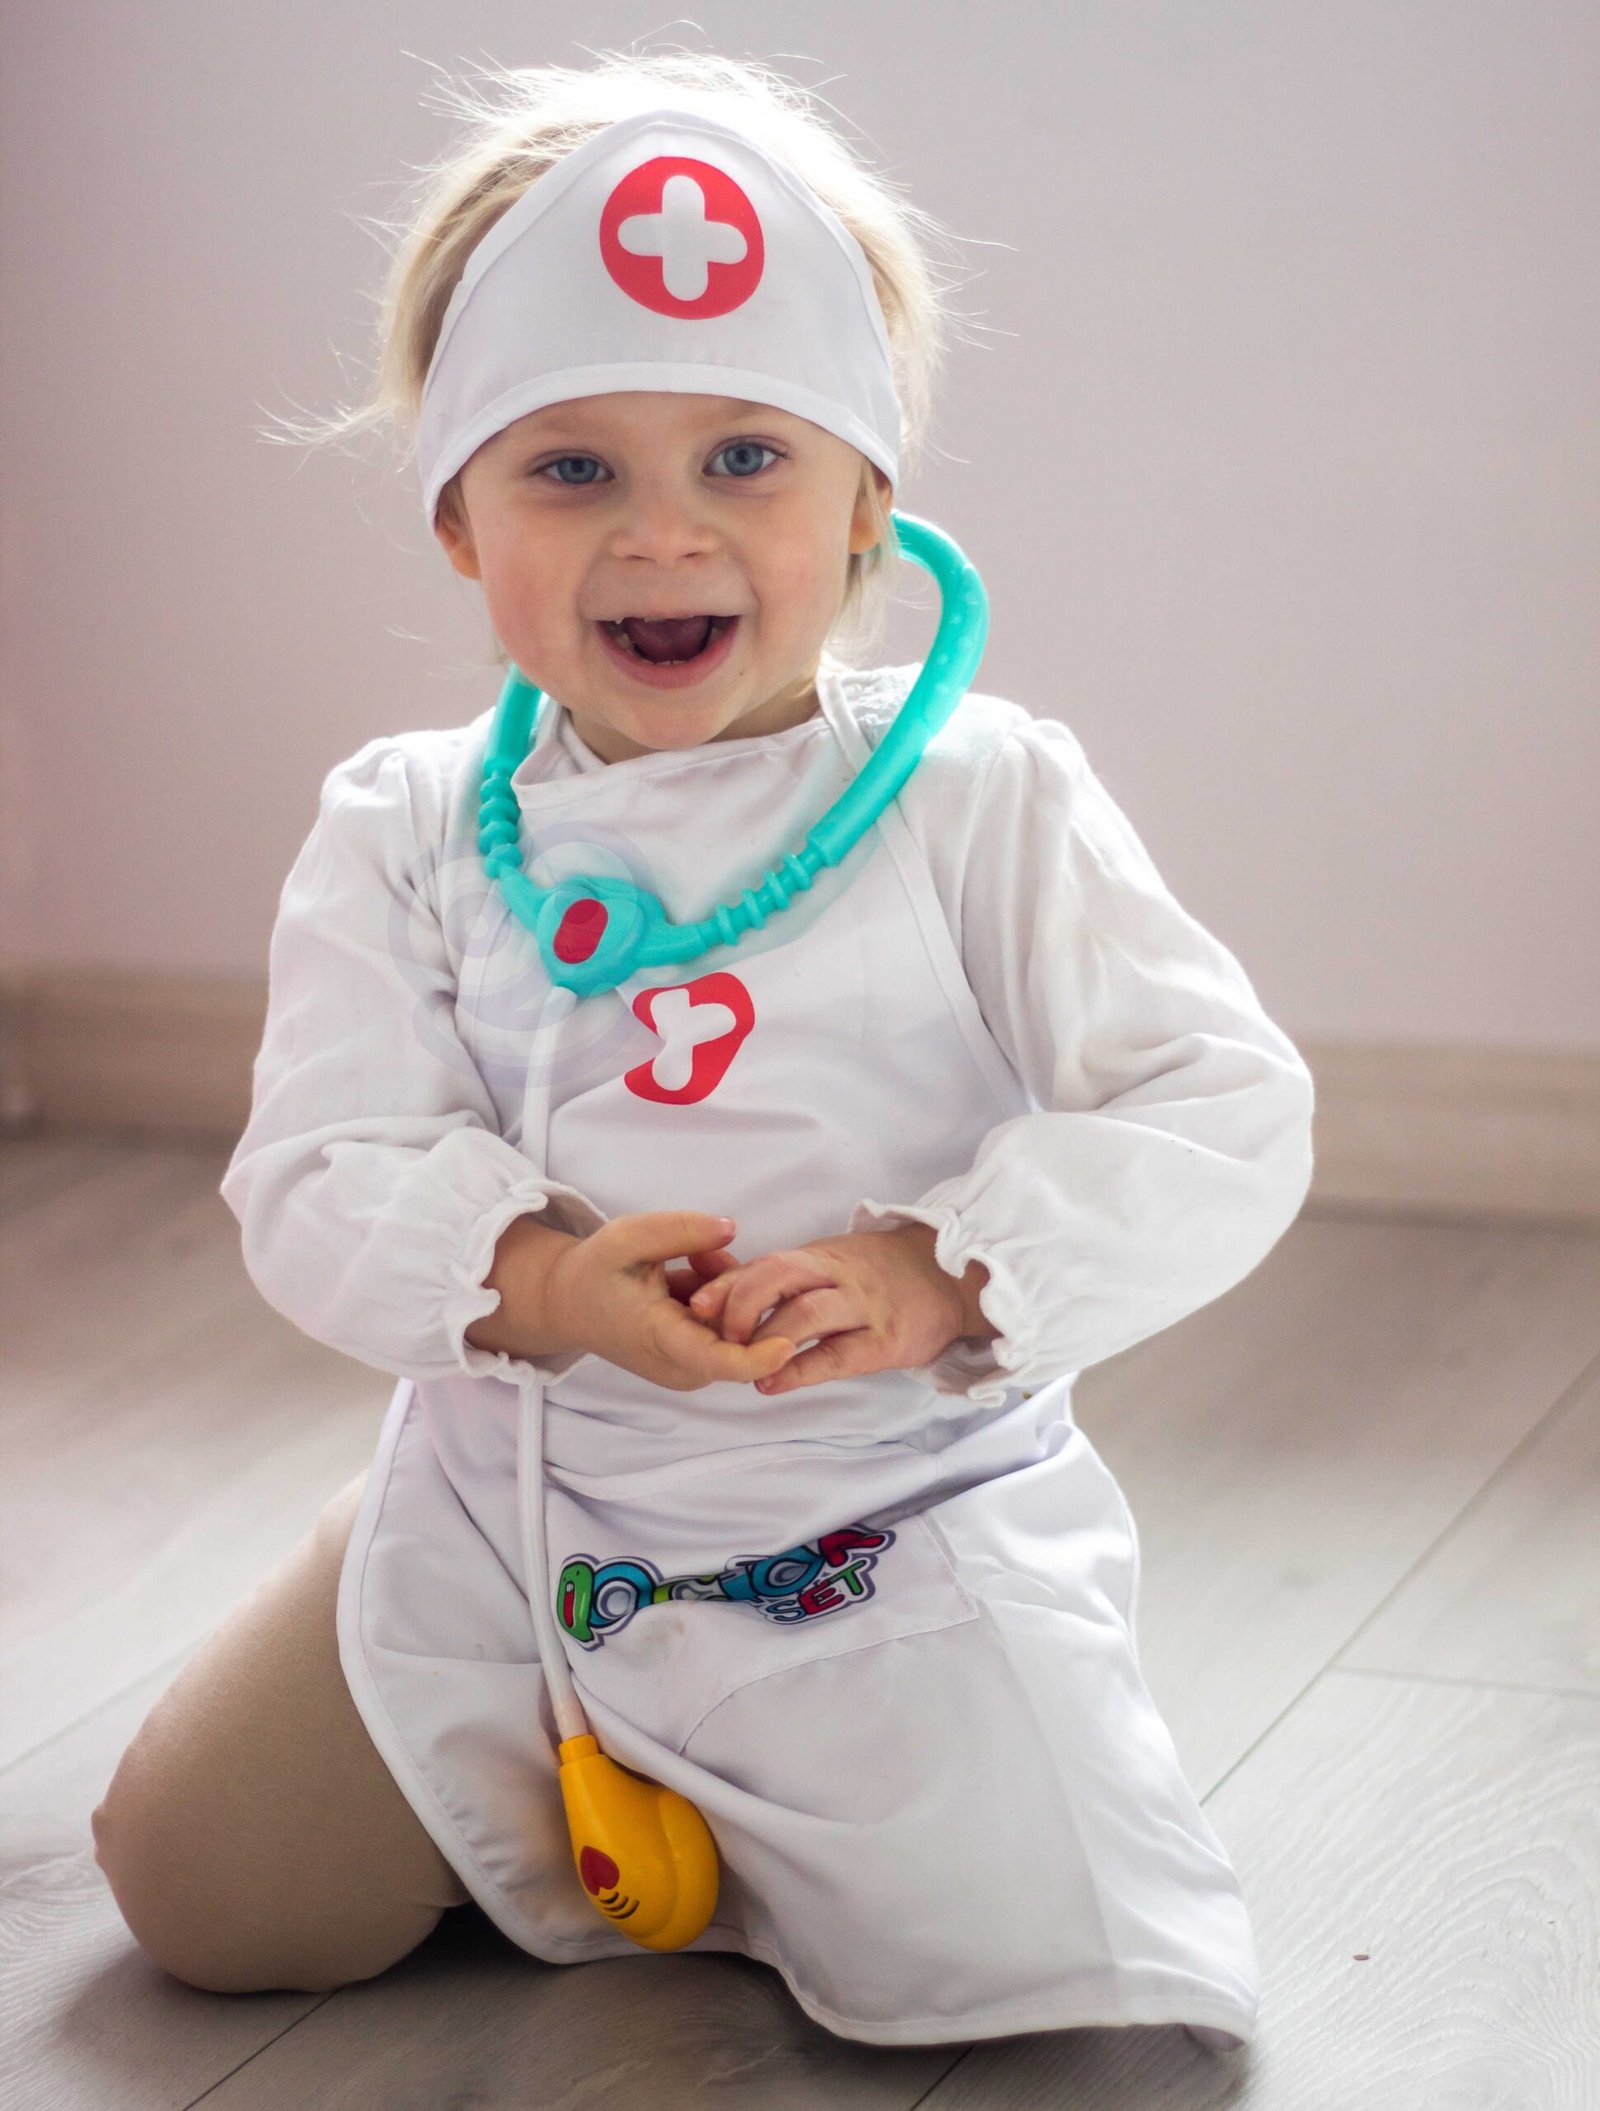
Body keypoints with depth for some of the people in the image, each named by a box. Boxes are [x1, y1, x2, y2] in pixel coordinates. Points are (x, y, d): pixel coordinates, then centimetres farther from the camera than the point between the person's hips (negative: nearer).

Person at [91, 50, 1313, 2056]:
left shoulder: (980, 799, -10)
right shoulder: (408, 833, -3)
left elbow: (1224, 1118, -15)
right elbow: (314, 1179, -9)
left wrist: (942, 1277, -29)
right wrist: (539, 1279, -29)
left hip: (897, 1541, -2)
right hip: (507, 1518, 3)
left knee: (1037, 1973, -12)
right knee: (200, 1889, 4)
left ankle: (767, 1809, 19)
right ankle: (556, 1807, 30)